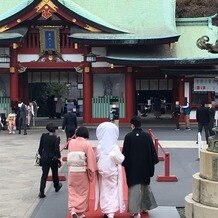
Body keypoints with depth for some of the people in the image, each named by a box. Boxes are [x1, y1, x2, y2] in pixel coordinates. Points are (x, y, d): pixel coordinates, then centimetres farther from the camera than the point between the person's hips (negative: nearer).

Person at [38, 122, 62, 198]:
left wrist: (41, 155, 13)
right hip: (53, 158, -2)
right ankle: (56, 186, 41)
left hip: (44, 158, 2)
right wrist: (58, 158, -6)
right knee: (55, 173, 20)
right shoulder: (56, 138, -15)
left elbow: (40, 147, 1)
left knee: (44, 175, 4)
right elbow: (57, 149, -15)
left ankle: (41, 192, -4)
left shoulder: (43, 136, -5)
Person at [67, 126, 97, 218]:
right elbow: (91, 159, -9)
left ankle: (73, 209, -5)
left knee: (72, 191, 14)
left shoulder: (71, 142, 1)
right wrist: (92, 173, -2)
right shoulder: (86, 144, -9)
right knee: (83, 192, 12)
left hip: (71, 171, 2)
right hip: (82, 171, -2)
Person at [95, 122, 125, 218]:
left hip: (102, 173, 2)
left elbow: (96, 160, -3)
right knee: (113, 192, 5)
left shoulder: (99, 147, -8)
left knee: (104, 192, 14)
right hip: (113, 174, -2)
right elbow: (120, 160, -15)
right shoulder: (115, 147, -15)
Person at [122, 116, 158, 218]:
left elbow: (125, 152, -7)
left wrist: (124, 163, 6)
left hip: (132, 166, -3)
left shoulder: (128, 136, -11)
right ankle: (144, 206, 30)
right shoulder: (147, 136, -5)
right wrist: (153, 162, 11)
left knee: (135, 187, 0)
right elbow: (152, 151, 0)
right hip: (145, 166, 3)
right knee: (144, 185, 20)